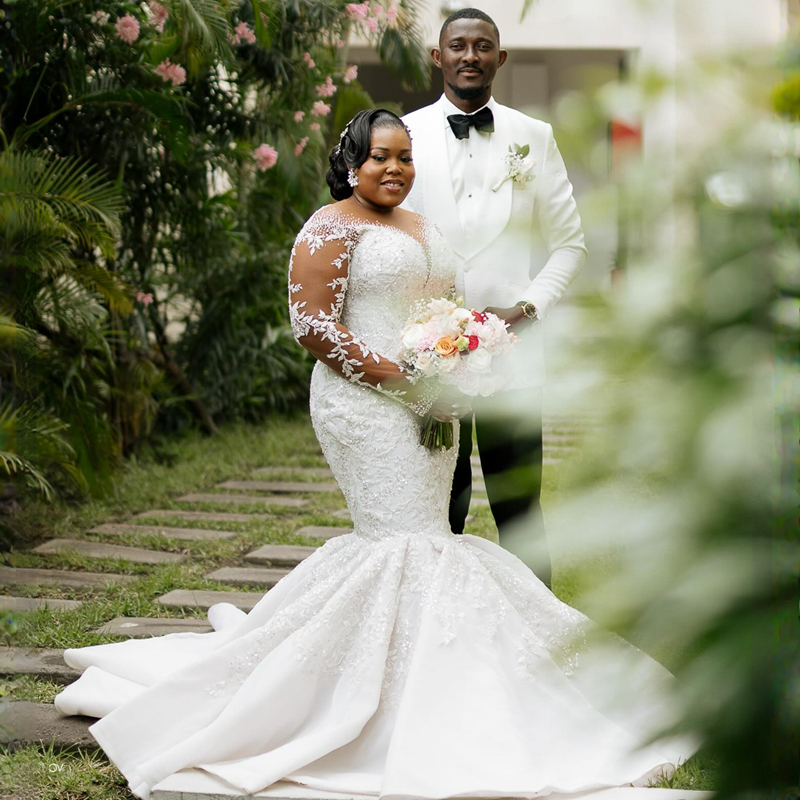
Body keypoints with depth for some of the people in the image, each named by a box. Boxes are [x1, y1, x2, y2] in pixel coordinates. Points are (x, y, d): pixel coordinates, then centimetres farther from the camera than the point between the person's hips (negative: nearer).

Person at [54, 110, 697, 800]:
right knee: (408, 540, -10)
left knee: (387, 541, 9)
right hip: (366, 407, -8)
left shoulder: (424, 229, 20)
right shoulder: (332, 228, -5)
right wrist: (402, 382, -17)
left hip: (429, 411, 8)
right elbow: (314, 325, -13)